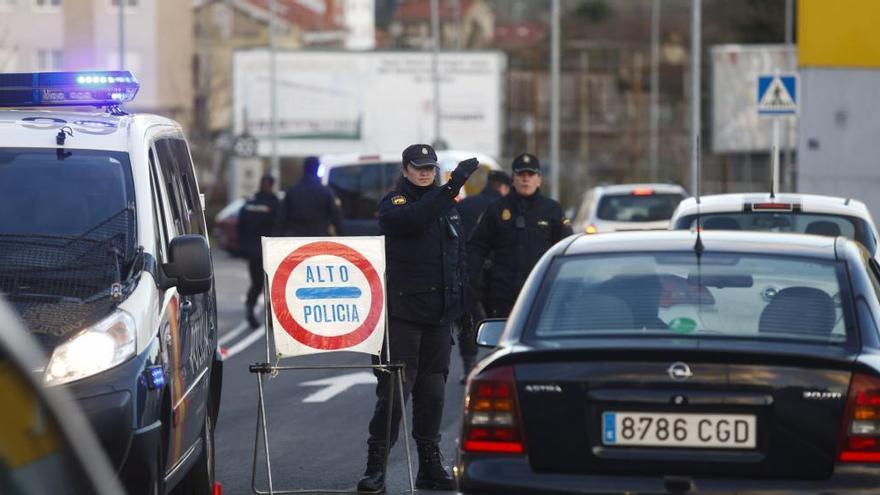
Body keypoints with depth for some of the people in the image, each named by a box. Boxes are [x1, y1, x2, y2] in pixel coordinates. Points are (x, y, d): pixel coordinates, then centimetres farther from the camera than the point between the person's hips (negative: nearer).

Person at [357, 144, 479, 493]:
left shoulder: (447, 205, 16)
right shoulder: (393, 203, -5)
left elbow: (459, 255, 21)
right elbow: (413, 218, -28)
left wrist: (462, 300, 16)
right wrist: (451, 186, -35)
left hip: (439, 313, 6)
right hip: (402, 310, -6)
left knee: (432, 390, 10)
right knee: (394, 388, -10)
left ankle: (430, 465, 17)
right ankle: (376, 467, -8)